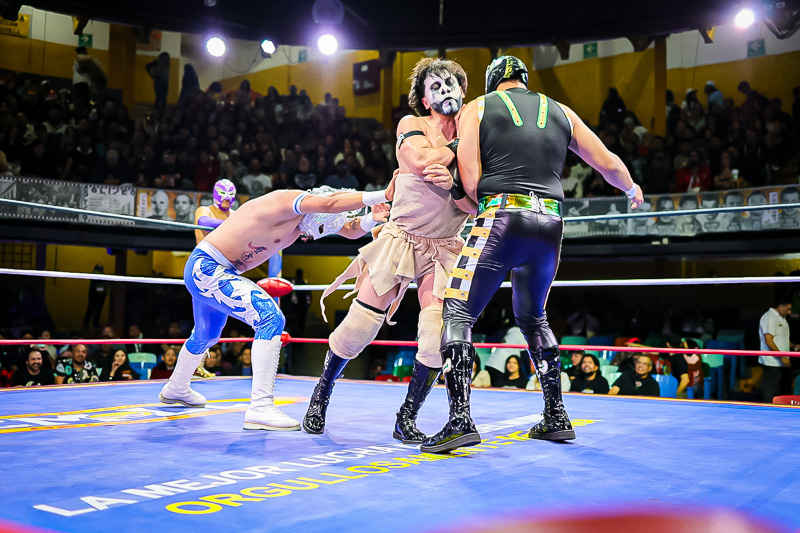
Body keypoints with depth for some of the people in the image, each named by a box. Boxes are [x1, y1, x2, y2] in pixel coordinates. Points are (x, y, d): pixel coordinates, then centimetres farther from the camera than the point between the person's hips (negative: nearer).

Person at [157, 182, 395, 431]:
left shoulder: (303, 219, 5)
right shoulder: (287, 201, -22)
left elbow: (351, 230, 6)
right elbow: (329, 203, -38)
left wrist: (371, 218, -14)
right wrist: (382, 195, -37)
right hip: (207, 268, -10)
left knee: (206, 336, 31)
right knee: (271, 319, -23)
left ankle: (176, 389, 56)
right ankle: (261, 407, -24)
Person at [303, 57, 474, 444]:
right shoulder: (411, 126, -1)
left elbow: (474, 206, -3)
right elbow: (422, 159, -23)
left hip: (445, 249, 2)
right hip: (399, 238, -2)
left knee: (437, 337, -13)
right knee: (359, 328, -5)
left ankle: (406, 419, 5)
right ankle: (320, 397, 19)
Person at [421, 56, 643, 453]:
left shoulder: (476, 108, 10)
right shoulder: (560, 112, 20)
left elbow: (470, 182, -1)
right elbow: (608, 164, 23)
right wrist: (632, 189, 43)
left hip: (502, 218, -4)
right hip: (550, 226, 5)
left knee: (458, 312, -1)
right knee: (532, 317, 22)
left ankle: (460, 419, -15)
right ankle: (556, 417, 22)